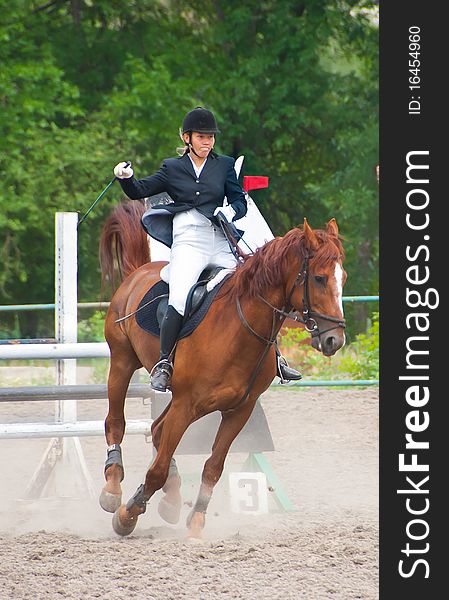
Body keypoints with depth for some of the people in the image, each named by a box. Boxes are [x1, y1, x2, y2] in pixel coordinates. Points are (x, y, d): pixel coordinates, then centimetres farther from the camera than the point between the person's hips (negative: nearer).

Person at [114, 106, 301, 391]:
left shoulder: (225, 165, 16)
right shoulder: (172, 168, 13)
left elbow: (241, 202, 12)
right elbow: (140, 191, 13)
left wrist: (232, 211, -10)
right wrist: (126, 178, -7)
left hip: (221, 243, 3)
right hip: (188, 242, -3)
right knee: (179, 301, -24)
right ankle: (164, 363, -16)